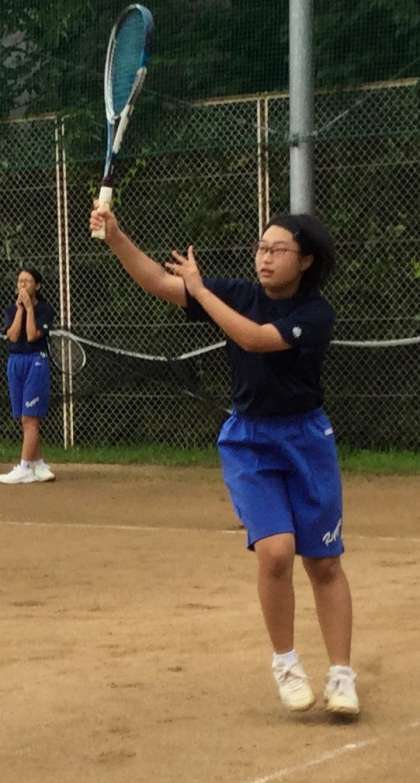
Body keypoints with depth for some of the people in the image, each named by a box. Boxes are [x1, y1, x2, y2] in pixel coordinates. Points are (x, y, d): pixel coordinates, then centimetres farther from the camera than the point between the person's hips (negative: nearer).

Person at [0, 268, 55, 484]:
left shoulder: (45, 309, -3)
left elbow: (32, 336, -15)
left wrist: (29, 308, -11)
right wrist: (20, 308, -6)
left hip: (36, 362, -6)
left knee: (30, 419, -9)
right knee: (25, 420, 7)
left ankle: (24, 469, -11)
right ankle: (38, 466, 14)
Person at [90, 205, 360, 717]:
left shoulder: (315, 314, -13)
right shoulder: (238, 294, -3)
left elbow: (255, 339, -27)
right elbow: (159, 282, -9)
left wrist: (201, 289, -21)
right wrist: (115, 237, -23)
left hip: (306, 440, -1)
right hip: (247, 441, 1)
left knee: (323, 563, 3)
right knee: (275, 550, -16)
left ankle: (341, 676, 16)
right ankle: (285, 663, 5)